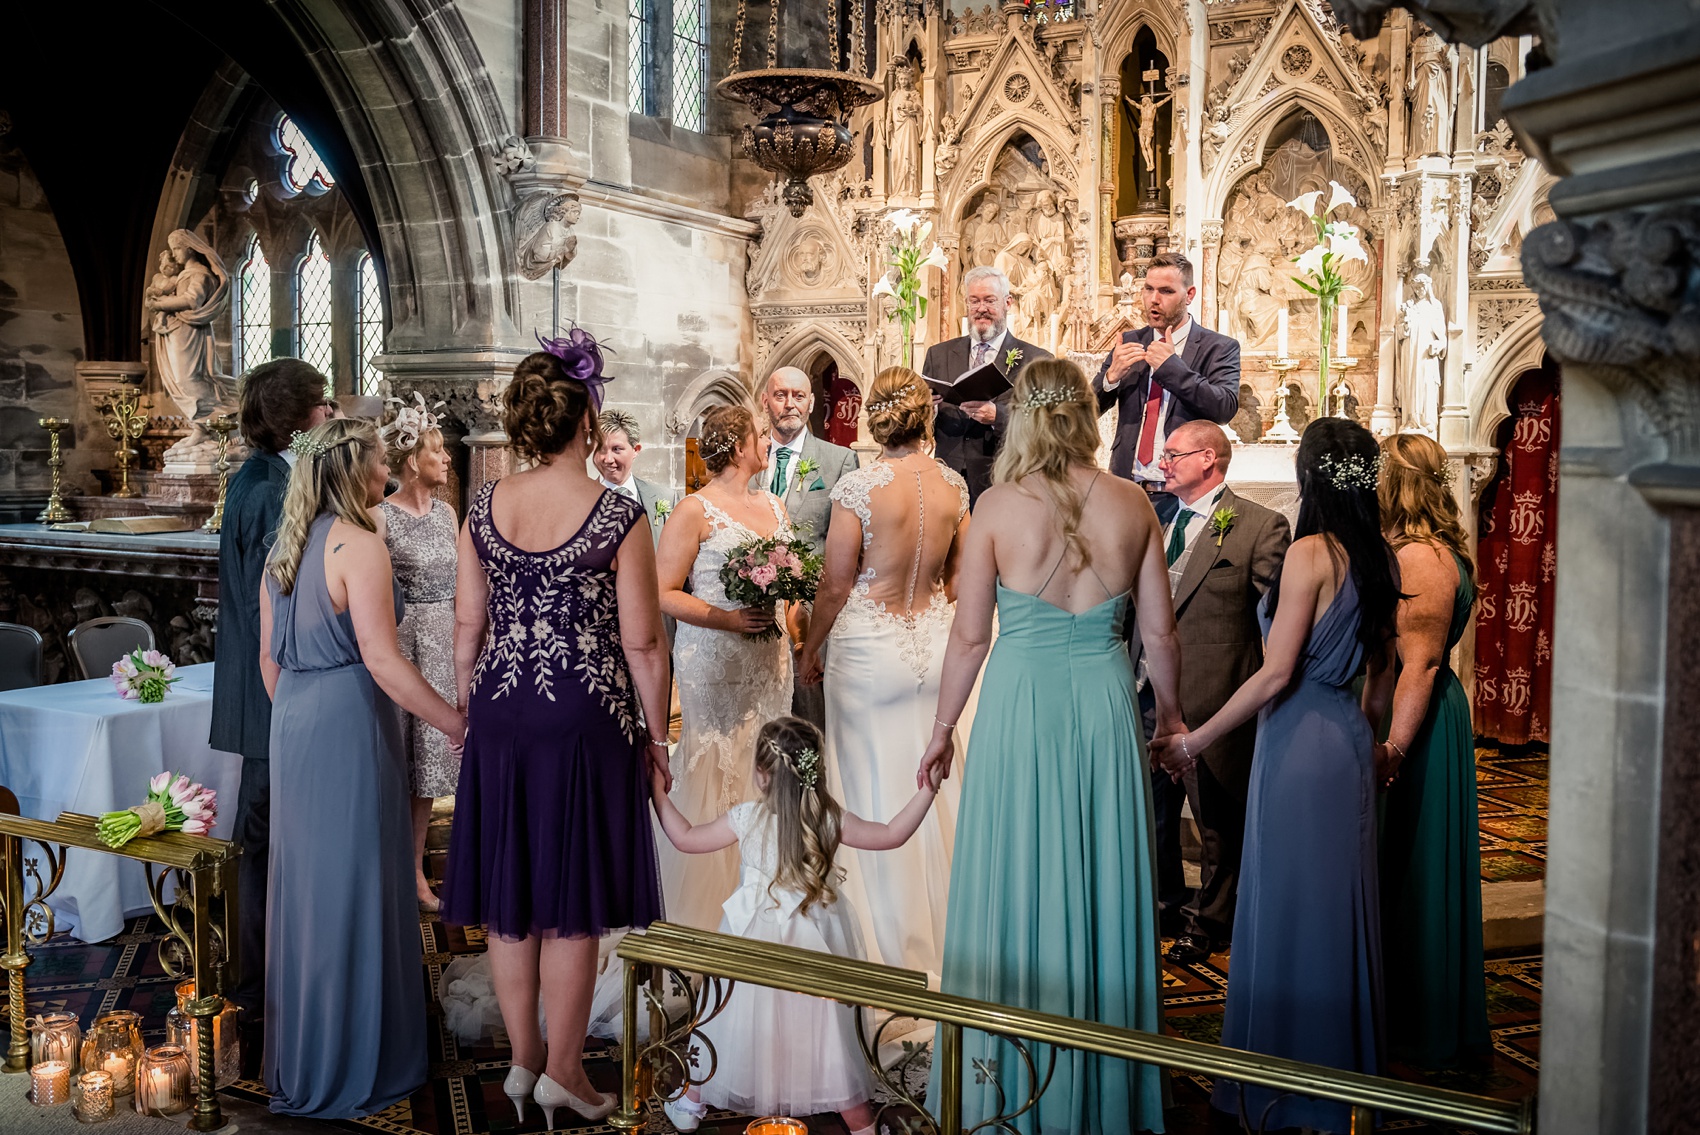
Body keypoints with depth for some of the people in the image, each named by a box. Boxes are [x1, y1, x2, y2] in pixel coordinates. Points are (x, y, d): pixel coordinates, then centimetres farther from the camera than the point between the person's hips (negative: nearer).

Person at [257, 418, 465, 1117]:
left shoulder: (286, 545, 11)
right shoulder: (359, 546, -15)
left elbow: (269, 656, 16)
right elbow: (381, 659, -22)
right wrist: (457, 724, -18)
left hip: (292, 720, 9)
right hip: (348, 722, -9)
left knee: (305, 875, 17)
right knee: (354, 881, 2)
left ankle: (299, 1053, 31)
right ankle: (353, 1063, 13)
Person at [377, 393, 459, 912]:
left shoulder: (446, 512, 9)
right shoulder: (381, 517, -10)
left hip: (442, 641, 6)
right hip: (399, 640, -6)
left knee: (428, 753, 11)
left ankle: (416, 870, 21)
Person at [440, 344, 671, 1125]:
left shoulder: (484, 507, 1)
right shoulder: (618, 517, -12)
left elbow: (466, 623, 7)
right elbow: (642, 642, -9)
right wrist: (656, 734, 2)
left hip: (500, 715, 5)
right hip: (583, 718, -4)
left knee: (509, 900, 15)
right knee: (572, 903, 8)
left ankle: (523, 1058, 28)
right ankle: (563, 1071, 19)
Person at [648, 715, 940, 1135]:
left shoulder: (745, 819, -11)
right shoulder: (831, 820, -12)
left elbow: (686, 838, -1)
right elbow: (891, 835, -9)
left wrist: (658, 793, 9)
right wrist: (927, 791, -4)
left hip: (755, 936, 0)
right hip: (812, 942, 0)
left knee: (736, 1018, 17)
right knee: (822, 1026, 9)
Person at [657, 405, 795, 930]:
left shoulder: (774, 504, 14)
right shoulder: (694, 511, -6)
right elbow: (665, 592, -10)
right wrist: (728, 620, -20)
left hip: (769, 661, 6)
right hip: (714, 664, -6)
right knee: (714, 775, -4)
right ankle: (708, 911, 7)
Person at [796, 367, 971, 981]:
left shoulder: (859, 484, -15)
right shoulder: (953, 483, -1)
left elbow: (836, 584, -11)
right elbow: (956, 577, 8)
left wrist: (810, 648, 3)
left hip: (871, 646, -5)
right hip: (935, 642, 5)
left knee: (874, 792, 6)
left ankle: (888, 944, 17)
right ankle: (936, 935, 29)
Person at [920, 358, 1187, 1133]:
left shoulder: (999, 505, -8)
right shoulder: (1132, 504, 0)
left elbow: (969, 636, -5)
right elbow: (1159, 633, 4)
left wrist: (942, 728, 6)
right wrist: (1171, 719, 18)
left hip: (1022, 706, -2)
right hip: (1107, 702, 3)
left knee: (1018, 888, 9)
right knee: (1102, 889, 14)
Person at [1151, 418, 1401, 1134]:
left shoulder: (1311, 552, -17)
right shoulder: (1378, 558, 5)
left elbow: (1275, 674, -19)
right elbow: (1381, 669, 13)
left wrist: (1196, 739, -12)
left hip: (1301, 744, -8)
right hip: (1350, 742, 8)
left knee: (1288, 906, 4)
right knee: (1338, 905, 17)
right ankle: (1346, 1069, 31)